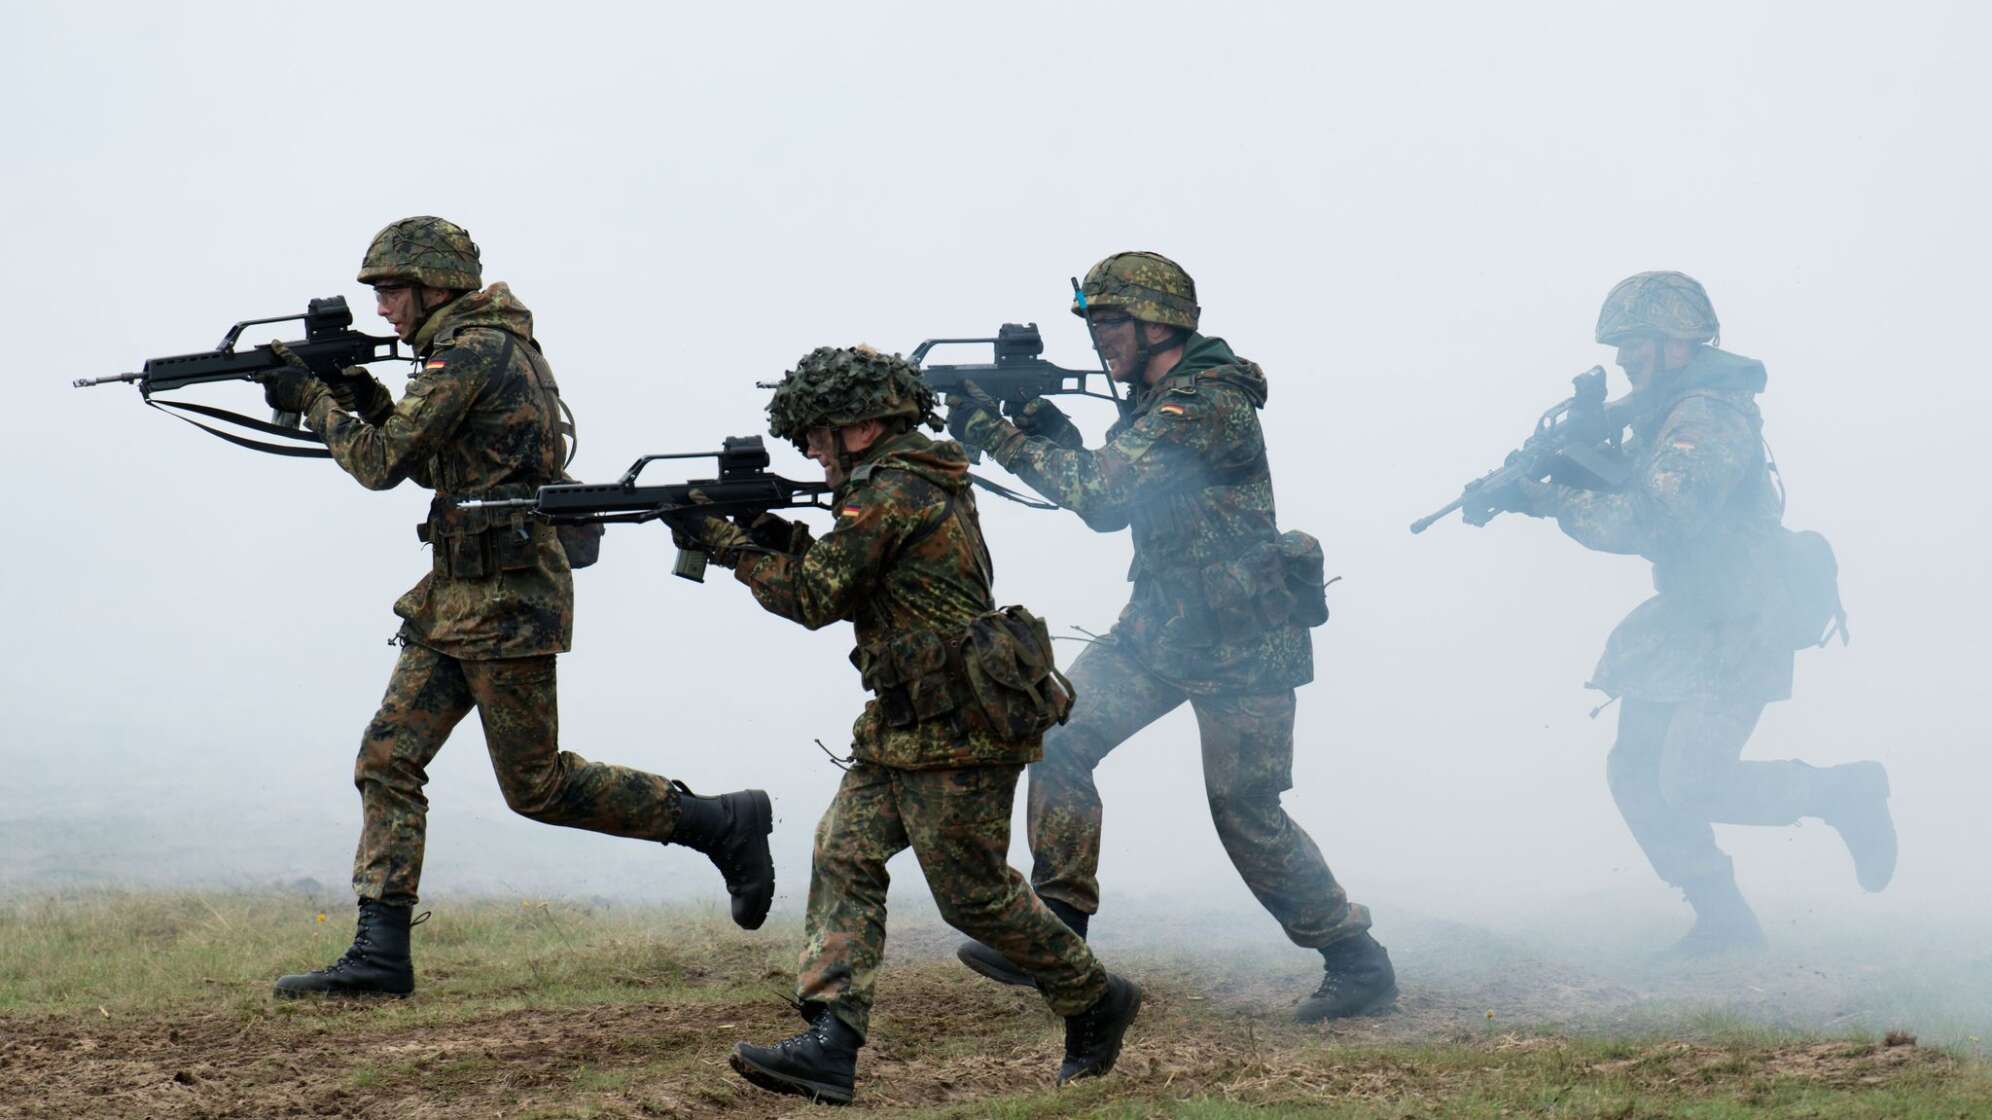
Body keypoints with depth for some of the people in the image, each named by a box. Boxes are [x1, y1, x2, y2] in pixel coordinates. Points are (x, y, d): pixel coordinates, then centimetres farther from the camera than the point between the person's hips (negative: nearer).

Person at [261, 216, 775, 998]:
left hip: (505, 598, -10)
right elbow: (433, 466, 23)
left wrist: (315, 400, -2)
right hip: (457, 596, 10)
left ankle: (722, 825, 8)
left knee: (538, 786, -2)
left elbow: (383, 464, -16)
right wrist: (370, 402, 11)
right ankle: (380, 954, 2)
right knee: (387, 759, 3)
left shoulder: (468, 353, -16)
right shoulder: (498, 345, 15)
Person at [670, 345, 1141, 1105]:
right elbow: (853, 587, 21)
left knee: (975, 894, -1)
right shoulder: (926, 484, 15)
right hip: (902, 727, 10)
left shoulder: (893, 493, -17)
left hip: (958, 732, -10)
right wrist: (791, 543, 7)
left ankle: (1095, 1003, 18)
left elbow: (815, 599, -16)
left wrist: (727, 545, -6)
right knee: (843, 856, 0)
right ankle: (830, 1042, -7)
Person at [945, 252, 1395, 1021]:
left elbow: (1107, 498, -28)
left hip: (1240, 640, -9)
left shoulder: (1209, 406, -22)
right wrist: (1057, 436, -3)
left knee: (1247, 815, -3)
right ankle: (1055, 932, 0)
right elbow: (1112, 492, 15)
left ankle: (1357, 964, 12)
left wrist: (997, 435, -23)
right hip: (1160, 626, 9)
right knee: (1059, 740, -5)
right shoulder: (1154, 399, 9)